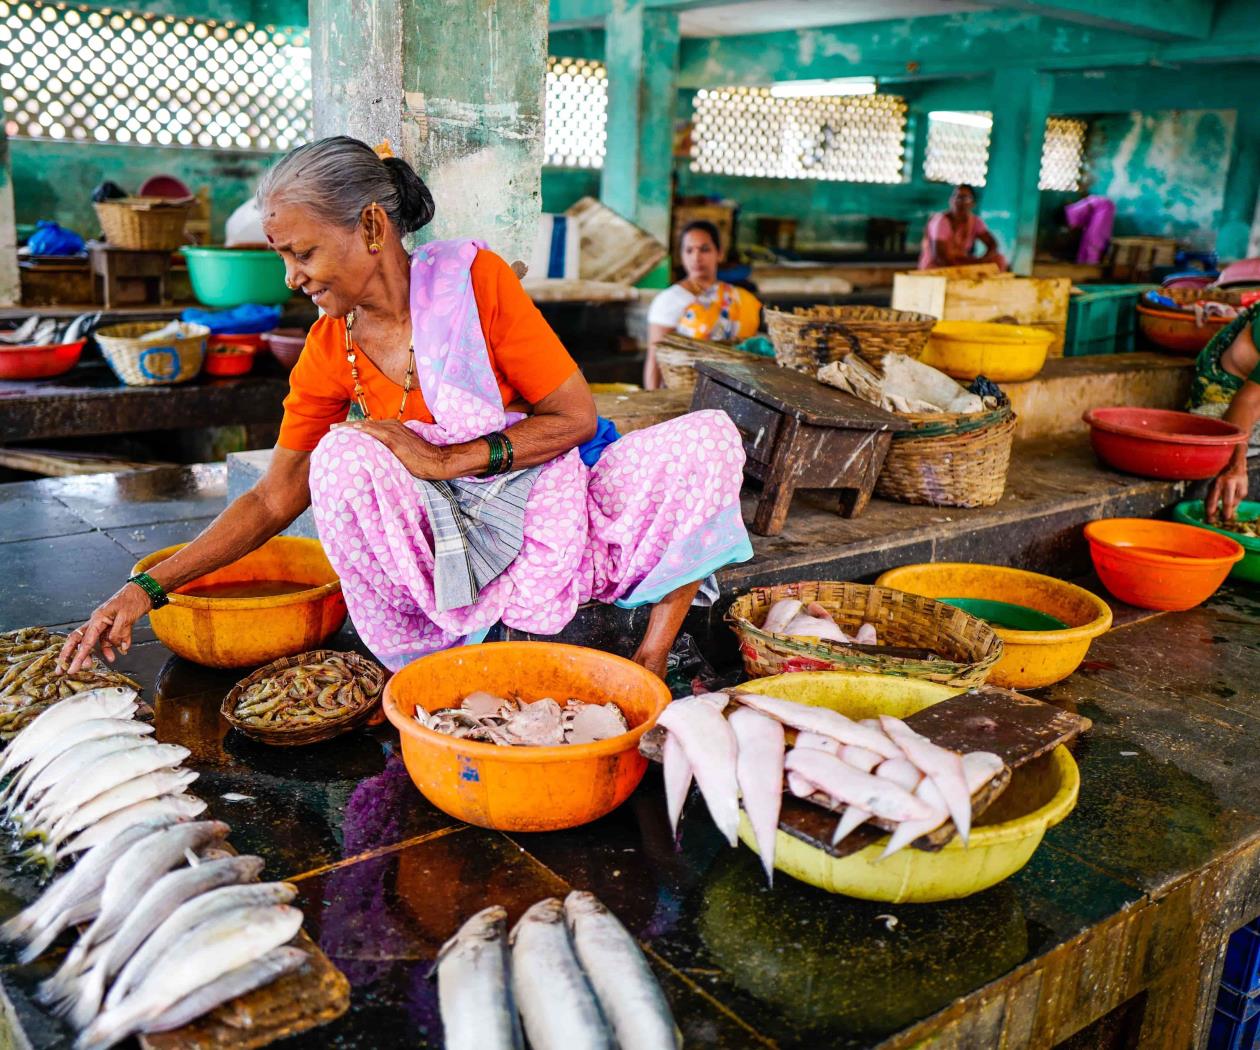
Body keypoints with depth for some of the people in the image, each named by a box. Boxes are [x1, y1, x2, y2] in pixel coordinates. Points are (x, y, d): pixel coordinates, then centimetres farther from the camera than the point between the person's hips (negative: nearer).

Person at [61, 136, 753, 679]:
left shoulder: (471, 279, -12)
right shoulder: (326, 353, -2)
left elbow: (576, 415, -11)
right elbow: (272, 500, 2)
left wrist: (447, 460, -21)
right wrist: (145, 589, -4)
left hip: (548, 522, -1)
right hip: (443, 551, 1)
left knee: (710, 438, -20)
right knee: (342, 456, -27)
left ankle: (650, 661, -12)